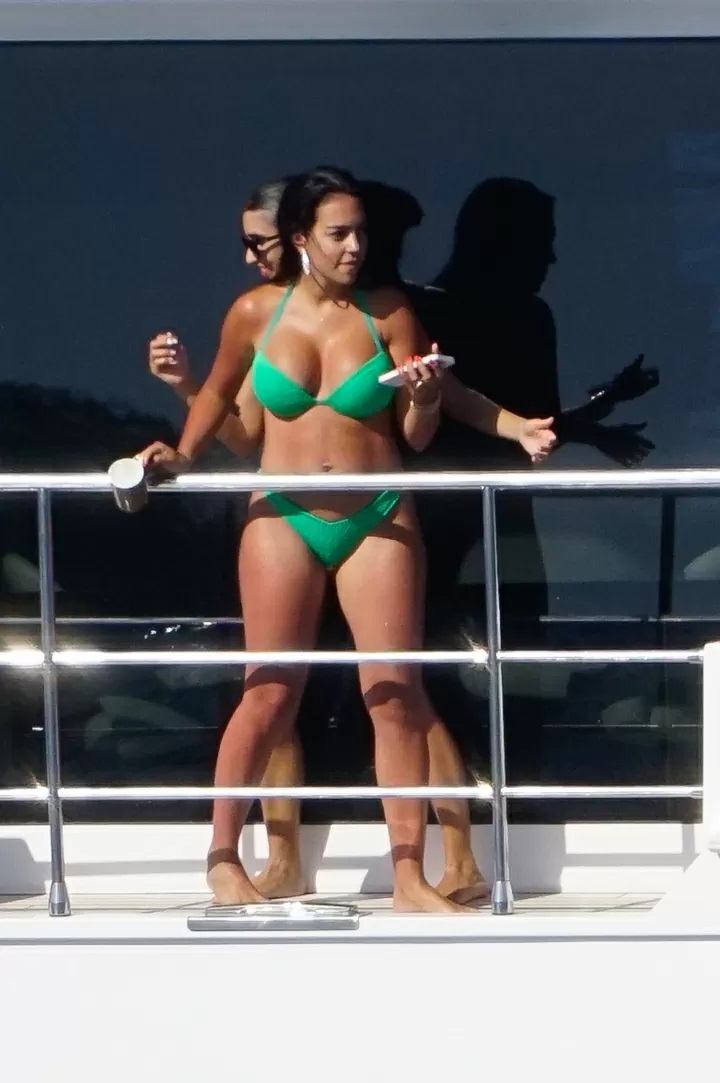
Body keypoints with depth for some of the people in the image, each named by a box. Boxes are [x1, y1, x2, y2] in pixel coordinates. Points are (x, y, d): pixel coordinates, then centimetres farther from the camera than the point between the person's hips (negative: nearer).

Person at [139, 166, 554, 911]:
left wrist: (425, 400, -19)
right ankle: (223, 860, 14)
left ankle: (409, 877, 1)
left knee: (396, 693, -3)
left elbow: (417, 437, 1)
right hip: (284, 520, 0)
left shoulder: (388, 314, -2)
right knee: (270, 695, 0)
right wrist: (183, 456, 6)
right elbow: (219, 392, 19)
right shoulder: (255, 313, 0)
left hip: (377, 520, 0)